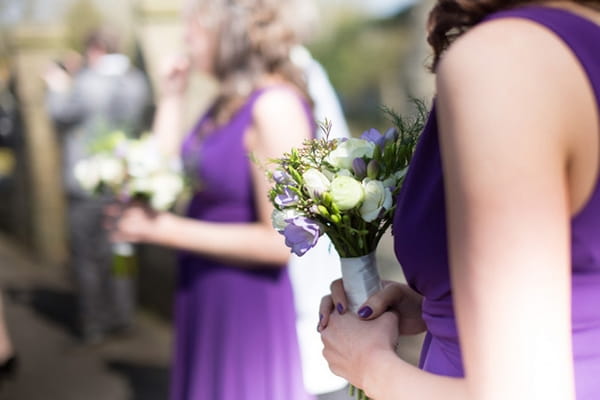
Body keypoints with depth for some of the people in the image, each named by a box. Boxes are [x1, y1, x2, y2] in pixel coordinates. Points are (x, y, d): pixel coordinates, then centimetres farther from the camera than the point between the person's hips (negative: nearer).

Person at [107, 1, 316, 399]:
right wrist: (172, 96, 8)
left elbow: (281, 241, -23)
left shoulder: (275, 105, -20)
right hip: (207, 305, 8)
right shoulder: (227, 102, 7)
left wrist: (165, 228, -19)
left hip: (252, 305, -8)